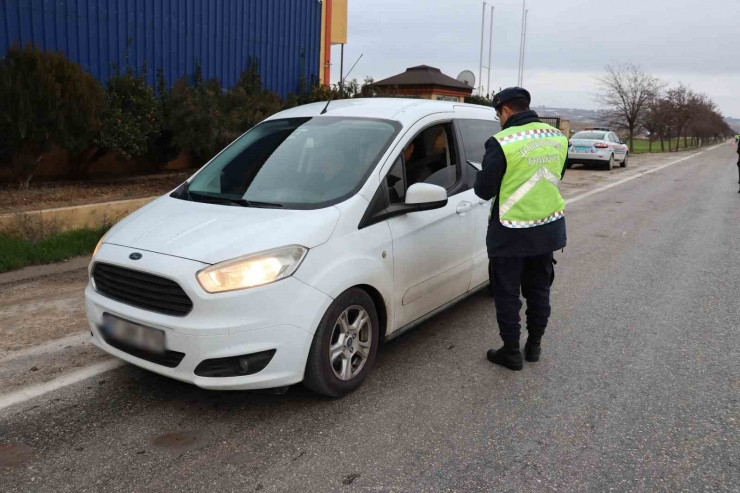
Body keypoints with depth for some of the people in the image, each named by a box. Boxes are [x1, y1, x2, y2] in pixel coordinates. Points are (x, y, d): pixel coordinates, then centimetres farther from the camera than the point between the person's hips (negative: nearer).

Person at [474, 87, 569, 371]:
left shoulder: (502, 142, -18)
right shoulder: (558, 138, 2)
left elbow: (484, 190, -13)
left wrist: (484, 175, 7)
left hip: (511, 234, -6)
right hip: (549, 228, 6)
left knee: (507, 294, 8)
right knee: (539, 290, 20)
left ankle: (511, 352, 17)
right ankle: (534, 345, 32)